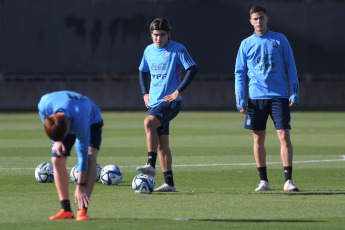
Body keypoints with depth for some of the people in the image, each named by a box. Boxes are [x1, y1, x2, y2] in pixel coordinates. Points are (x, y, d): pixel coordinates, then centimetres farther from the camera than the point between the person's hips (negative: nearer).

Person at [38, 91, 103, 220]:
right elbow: (47, 122, -9)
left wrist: (80, 187, -34)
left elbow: (83, 153, -37)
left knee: (90, 157, -27)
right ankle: (66, 210, -6)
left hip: (91, 122, -4)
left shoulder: (80, 118, -46)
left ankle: (82, 209, -29)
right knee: (57, 160, -13)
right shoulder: (44, 104, -37)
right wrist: (56, 141, -24)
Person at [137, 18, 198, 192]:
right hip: (154, 102, 7)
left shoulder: (177, 49, -6)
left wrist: (178, 91, -15)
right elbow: (142, 72, 26)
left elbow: (193, 69, -11)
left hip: (170, 101, -7)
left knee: (149, 122, -31)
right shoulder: (149, 50, 12)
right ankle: (169, 183, 10)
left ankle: (151, 165, -31)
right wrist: (145, 93, 13)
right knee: (161, 144, 6)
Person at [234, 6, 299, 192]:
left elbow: (290, 67, 7)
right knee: (258, 139, 3)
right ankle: (263, 180, 11)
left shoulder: (280, 40, 6)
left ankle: (288, 180, -7)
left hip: (279, 96, -1)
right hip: (256, 97, 1)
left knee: (284, 136, -8)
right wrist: (240, 101, 1)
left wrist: (294, 94, -1)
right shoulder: (246, 44, 8)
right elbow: (239, 73, 9)